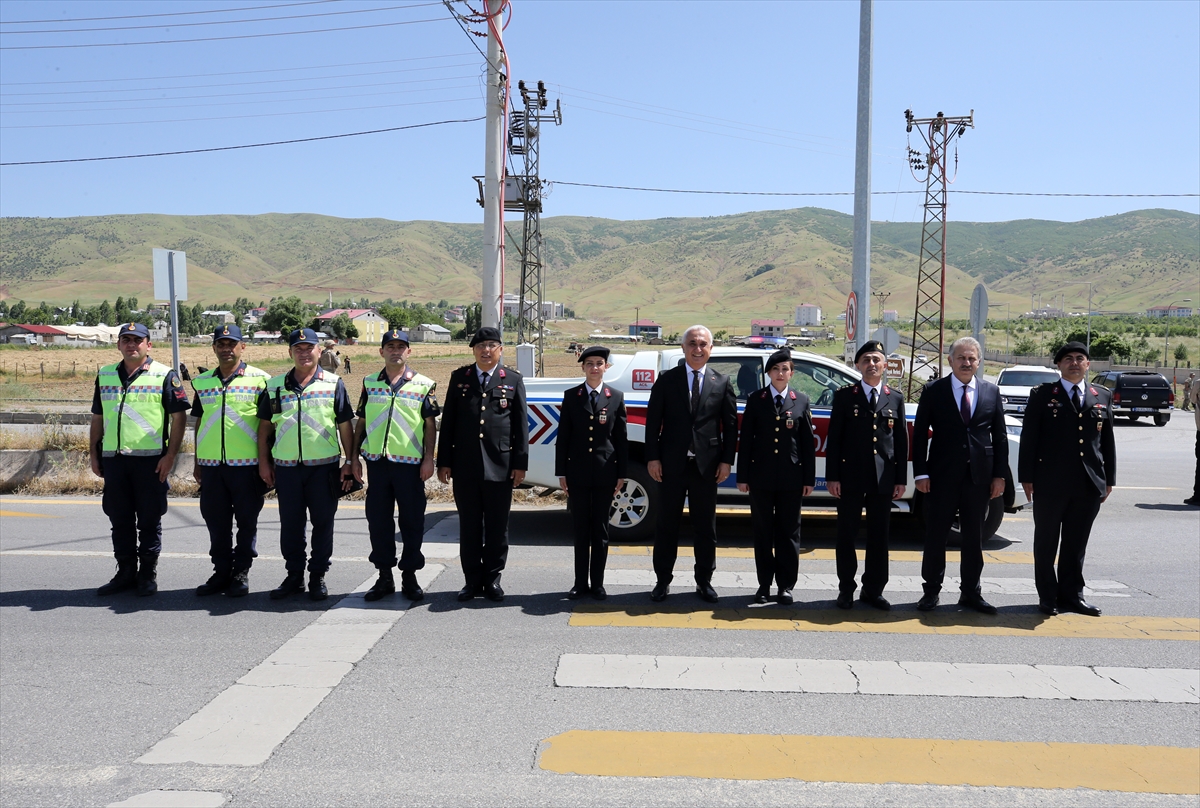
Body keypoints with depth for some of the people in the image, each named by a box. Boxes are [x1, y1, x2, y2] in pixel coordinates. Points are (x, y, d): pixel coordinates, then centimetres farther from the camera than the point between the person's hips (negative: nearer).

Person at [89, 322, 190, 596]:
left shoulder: (164, 375, -2)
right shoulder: (105, 376, 14)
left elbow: (179, 416, -4)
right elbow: (97, 418, 19)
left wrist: (170, 455, -11)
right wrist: (94, 454, 13)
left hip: (150, 459, -5)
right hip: (113, 460, 5)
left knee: (149, 520, 2)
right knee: (119, 519, 10)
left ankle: (148, 574, 12)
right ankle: (125, 572, 21)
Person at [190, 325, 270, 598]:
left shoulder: (259, 379, -1)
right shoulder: (202, 382, 12)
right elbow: (199, 422, 18)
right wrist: (197, 461, 15)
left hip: (247, 463, -4)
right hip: (211, 463, 4)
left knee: (246, 520, 3)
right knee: (216, 521, 9)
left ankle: (241, 573, 14)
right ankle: (221, 572, 21)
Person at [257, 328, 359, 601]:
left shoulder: (333, 384, 2)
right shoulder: (275, 385, 9)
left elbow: (345, 426, 2)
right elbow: (265, 425, 12)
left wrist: (351, 461, -2)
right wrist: (264, 461, 8)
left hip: (324, 466, -2)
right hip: (286, 467, 2)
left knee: (323, 522, 4)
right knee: (290, 524, 9)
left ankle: (318, 576, 16)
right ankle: (294, 576, 21)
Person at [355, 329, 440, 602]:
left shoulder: (424, 384, 3)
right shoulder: (369, 383, 11)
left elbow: (430, 425, 3)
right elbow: (361, 422, 13)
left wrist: (428, 459, -5)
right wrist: (354, 457, 8)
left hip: (409, 462, -2)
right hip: (377, 460, 3)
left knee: (412, 520, 2)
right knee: (378, 519, 7)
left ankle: (409, 576, 14)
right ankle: (384, 576, 18)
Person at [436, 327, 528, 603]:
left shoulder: (513, 380, 6)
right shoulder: (459, 378, 9)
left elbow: (521, 425, 4)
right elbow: (448, 421, 8)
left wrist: (520, 463, -2)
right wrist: (444, 461, 3)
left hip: (500, 465, -1)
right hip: (465, 465, 1)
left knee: (497, 526, 5)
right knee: (469, 525, 7)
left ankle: (492, 578, 17)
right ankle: (472, 580, 17)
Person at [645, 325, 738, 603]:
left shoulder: (722, 383, 6)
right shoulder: (667, 380, 3)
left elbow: (730, 424, 6)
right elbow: (653, 421, 1)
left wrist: (726, 460, -2)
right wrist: (652, 458, -6)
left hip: (706, 465, 1)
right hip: (671, 464, -1)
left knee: (706, 525, 9)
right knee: (667, 524, 7)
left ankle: (704, 581, 21)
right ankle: (663, 580, 17)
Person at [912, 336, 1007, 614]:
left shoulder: (992, 392, 7)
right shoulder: (933, 391, -1)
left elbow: (1000, 436, 8)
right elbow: (920, 434, -2)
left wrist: (999, 475, 2)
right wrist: (921, 473, -8)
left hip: (979, 476, 2)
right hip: (942, 476, -2)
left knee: (974, 537, 10)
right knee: (936, 535, 5)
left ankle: (970, 592, 21)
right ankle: (931, 591, 16)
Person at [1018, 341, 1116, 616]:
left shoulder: (1103, 397, 11)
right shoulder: (1042, 395, 0)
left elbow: (1108, 441, 13)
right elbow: (1028, 437, -2)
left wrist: (1109, 479, 9)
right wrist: (1027, 477, -7)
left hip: (1089, 485, 3)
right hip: (1050, 483, -3)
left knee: (1076, 543, 11)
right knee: (1046, 542, 6)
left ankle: (1071, 594, 21)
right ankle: (1047, 596, 15)